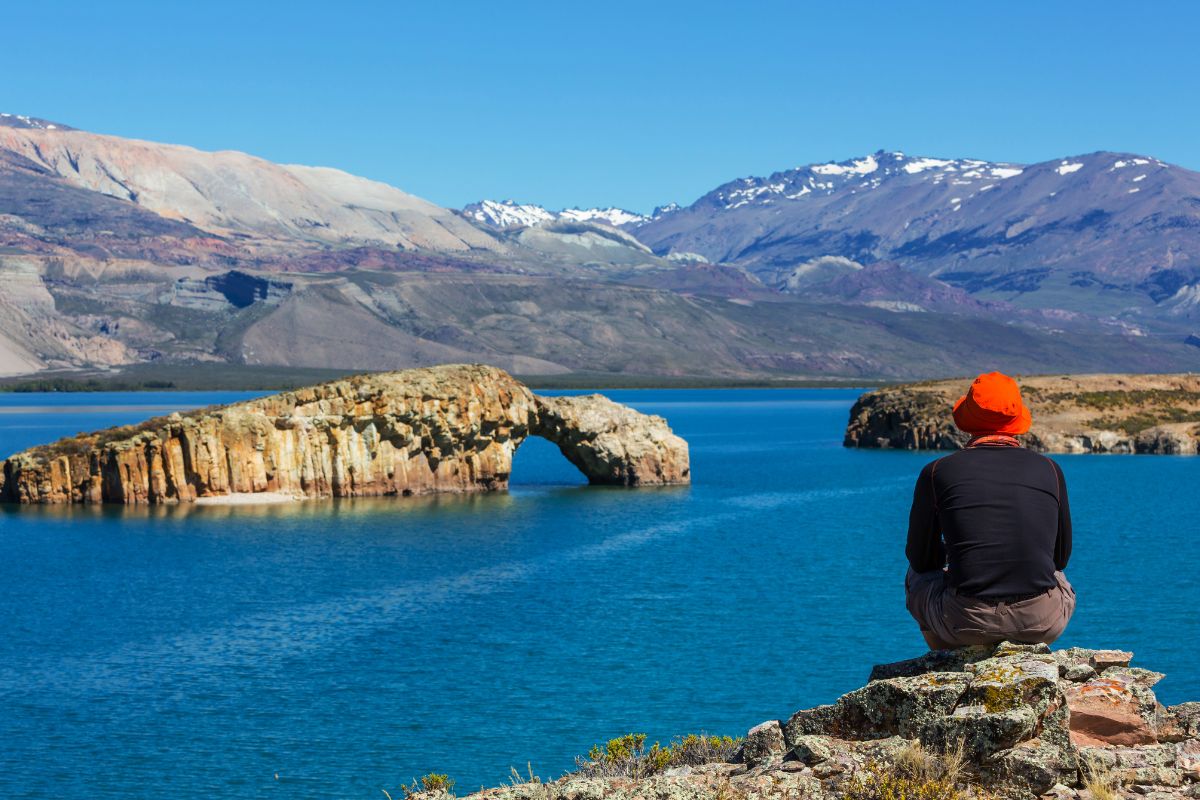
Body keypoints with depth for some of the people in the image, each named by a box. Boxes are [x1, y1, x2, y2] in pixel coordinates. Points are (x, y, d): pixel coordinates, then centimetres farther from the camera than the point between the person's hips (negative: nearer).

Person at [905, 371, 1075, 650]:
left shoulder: (937, 472, -1)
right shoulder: (1049, 470, 5)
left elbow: (921, 559, 8)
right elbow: (1061, 557, 15)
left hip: (966, 624, -2)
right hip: (1042, 623, 2)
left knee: (918, 576, 31)